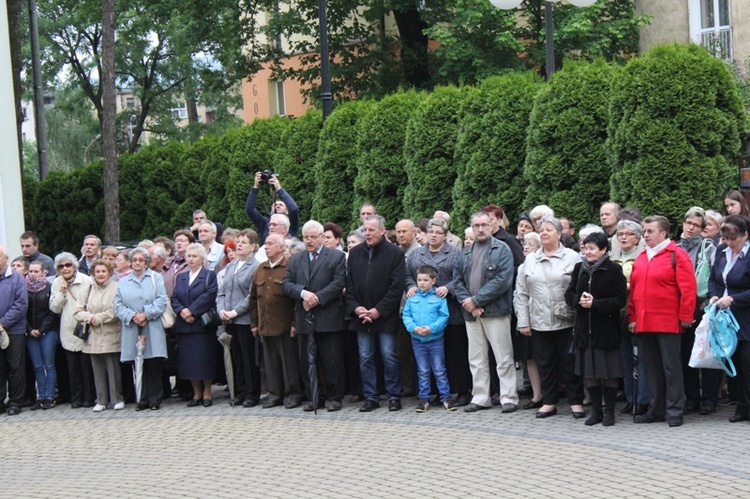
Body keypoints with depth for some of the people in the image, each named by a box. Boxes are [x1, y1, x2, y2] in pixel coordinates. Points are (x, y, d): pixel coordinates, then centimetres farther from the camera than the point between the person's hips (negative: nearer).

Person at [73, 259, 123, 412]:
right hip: (93, 337, 4)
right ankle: (101, 400, 13)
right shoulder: (88, 289, 11)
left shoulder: (116, 288, -2)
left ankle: (117, 399, 7)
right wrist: (90, 318, -9)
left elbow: (116, 311, -11)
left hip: (111, 336, -4)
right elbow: (77, 312, 8)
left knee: (113, 369, -2)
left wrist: (98, 318, -8)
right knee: (98, 370, 6)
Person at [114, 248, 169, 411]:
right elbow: (118, 305, 7)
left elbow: (162, 301, -2)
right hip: (132, 330, 2)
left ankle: (155, 399, 2)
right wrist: (132, 316, -10)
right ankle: (143, 399, 8)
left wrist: (146, 314, -12)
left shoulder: (155, 278, 10)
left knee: (154, 365, -4)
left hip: (152, 329, -2)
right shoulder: (123, 282, 16)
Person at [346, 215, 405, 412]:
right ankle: (371, 397, 12)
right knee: (365, 358, 5)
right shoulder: (355, 253, 9)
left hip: (385, 316, -4)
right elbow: (349, 284, 10)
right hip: (361, 315, 4)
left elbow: (397, 287, -8)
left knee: (389, 356, -2)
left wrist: (379, 310, -13)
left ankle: (394, 396, 8)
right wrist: (355, 307, -4)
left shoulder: (395, 253, -4)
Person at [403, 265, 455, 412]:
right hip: (417, 340, 3)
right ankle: (424, 399, 16)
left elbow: (443, 317, -8)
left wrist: (431, 328, -20)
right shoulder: (412, 298, 2)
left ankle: (446, 397, 9)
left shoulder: (439, 297, -6)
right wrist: (414, 328, -15)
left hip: (435, 339, -2)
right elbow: (406, 316, 2)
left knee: (439, 371, 3)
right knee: (423, 372, 11)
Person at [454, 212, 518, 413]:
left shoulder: (502, 250, -4)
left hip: (495, 312, -6)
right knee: (476, 359, 11)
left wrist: (476, 300, -15)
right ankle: (480, 398, 19)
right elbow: (457, 280, 10)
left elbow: (502, 280, -14)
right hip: (471, 314, 6)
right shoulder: (465, 253, 15)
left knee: (504, 358, -1)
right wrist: (466, 302, -8)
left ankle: (509, 398, 4)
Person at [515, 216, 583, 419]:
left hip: (567, 321, -3)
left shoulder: (572, 257, 1)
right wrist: (523, 321, 5)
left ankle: (576, 402, 10)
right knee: (545, 364, 8)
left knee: (570, 362, 1)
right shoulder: (530, 260, 12)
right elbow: (521, 293, 11)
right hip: (539, 322, 3)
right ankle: (549, 401, 18)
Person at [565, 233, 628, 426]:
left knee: (609, 372, 0)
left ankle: (609, 411, 10)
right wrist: (579, 300, -10)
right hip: (584, 328, 5)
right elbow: (569, 294, 12)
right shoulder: (579, 269, 9)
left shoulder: (613, 270, -7)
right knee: (589, 372, 7)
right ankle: (596, 410, 17)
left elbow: (620, 300, -11)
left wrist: (595, 303, -19)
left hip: (606, 328, -5)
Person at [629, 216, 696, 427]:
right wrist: (633, 317, 11)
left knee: (671, 366, -3)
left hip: (668, 323, -6)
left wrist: (685, 317, -11)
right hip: (644, 324, 6)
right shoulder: (641, 259, 15)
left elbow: (688, 288, -9)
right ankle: (657, 409, 17)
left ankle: (675, 410, 2)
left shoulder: (677, 255, -4)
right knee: (652, 368, 10)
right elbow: (634, 290, 16)